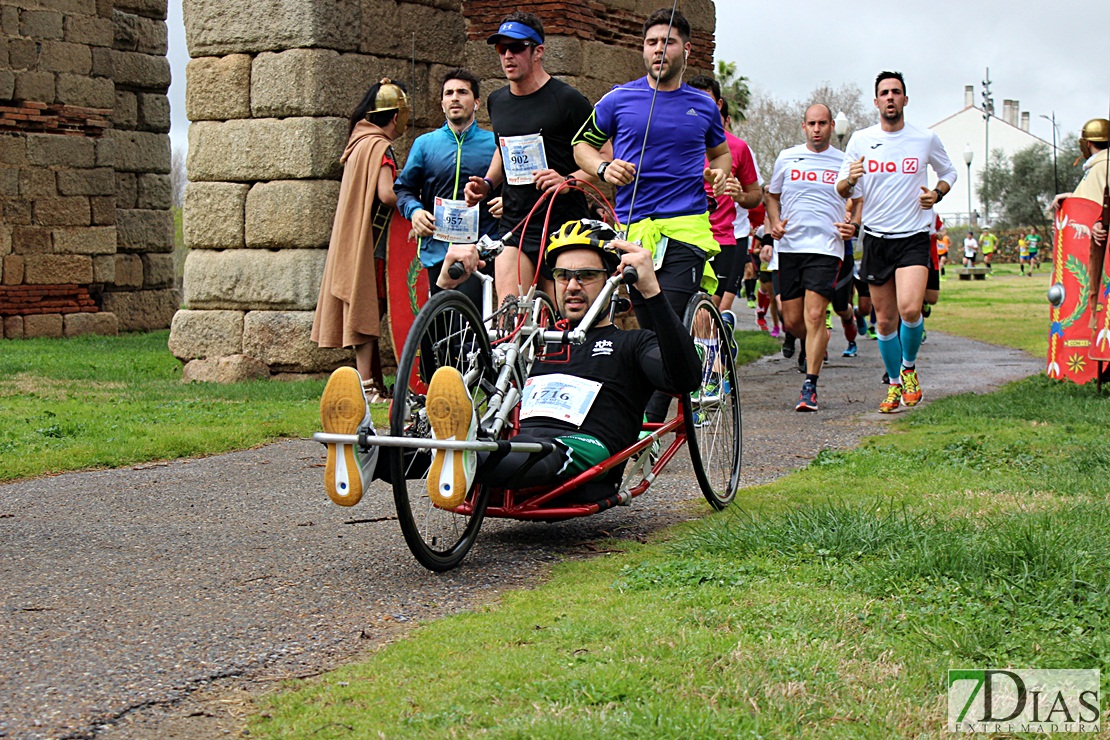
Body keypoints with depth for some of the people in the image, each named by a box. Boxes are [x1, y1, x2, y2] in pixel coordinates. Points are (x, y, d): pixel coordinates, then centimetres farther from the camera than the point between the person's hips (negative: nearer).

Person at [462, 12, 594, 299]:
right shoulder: (497, 102, 14)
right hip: (513, 227, 4)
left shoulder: (567, 99, -5)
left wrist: (568, 181, -20)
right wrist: (487, 183, 14)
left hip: (563, 224, -4)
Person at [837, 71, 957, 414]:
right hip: (876, 237, 2)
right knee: (885, 319, 7)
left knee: (909, 308, -22)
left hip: (914, 237, -2)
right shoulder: (860, 140, 2)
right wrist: (850, 180, -18)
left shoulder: (926, 139, 1)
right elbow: (841, 189, 5)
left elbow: (948, 172, 18)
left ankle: (909, 366, 5)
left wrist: (937, 193, -3)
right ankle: (895, 384, 25)